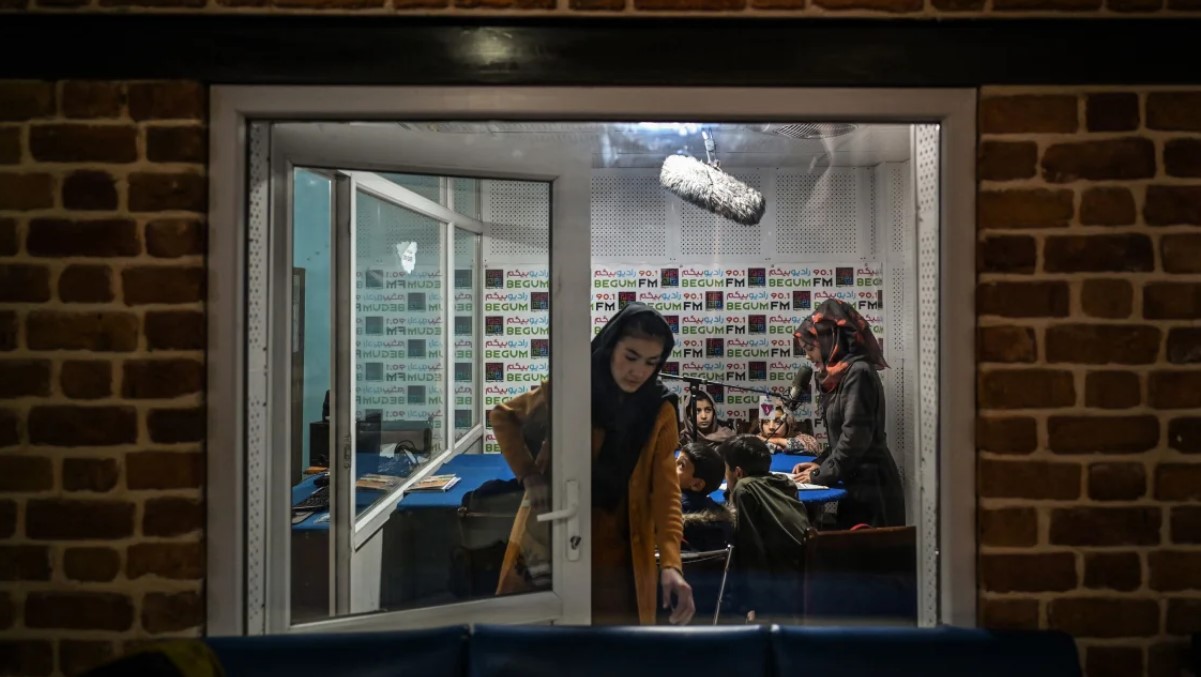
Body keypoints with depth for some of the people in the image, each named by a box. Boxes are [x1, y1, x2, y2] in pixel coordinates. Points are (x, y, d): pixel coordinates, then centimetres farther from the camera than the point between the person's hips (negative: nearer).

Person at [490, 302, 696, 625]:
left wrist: (670, 563, -27)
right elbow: (503, 417, 7)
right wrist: (529, 476, -5)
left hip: (617, 554, 1)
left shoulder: (660, 412, -6)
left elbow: (666, 490, -13)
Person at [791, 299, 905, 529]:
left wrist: (822, 475, -14)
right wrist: (820, 463, 6)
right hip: (856, 483, 9)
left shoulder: (858, 372, -15)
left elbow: (855, 436, -21)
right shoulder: (839, 376, 13)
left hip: (871, 484, -9)